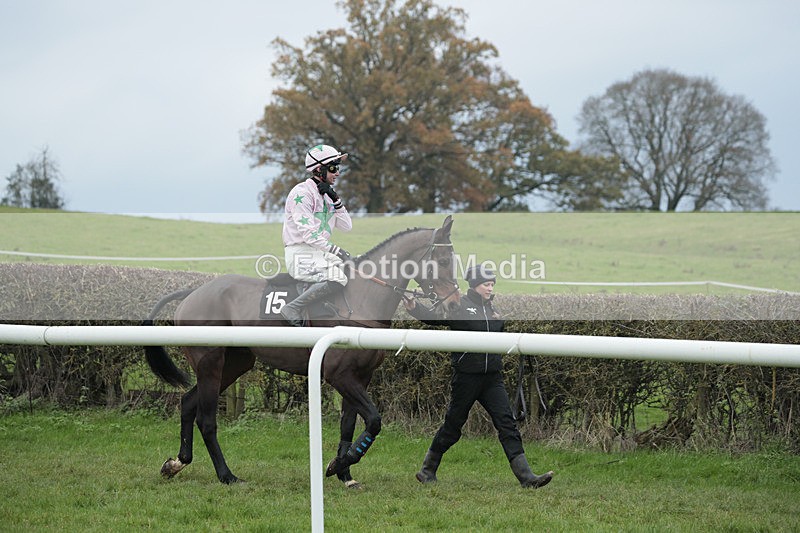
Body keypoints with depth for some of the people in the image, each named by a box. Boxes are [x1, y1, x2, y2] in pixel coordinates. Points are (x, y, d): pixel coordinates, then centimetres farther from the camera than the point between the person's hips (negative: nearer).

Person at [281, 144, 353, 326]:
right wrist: (335, 250, -21)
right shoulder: (302, 193, -11)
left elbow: (347, 226, 13)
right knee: (338, 278, -30)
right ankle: (293, 309, -27)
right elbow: (308, 232, -19)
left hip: (320, 252, 9)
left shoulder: (326, 195, 17)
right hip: (300, 254, -9)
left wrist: (336, 201, 0)